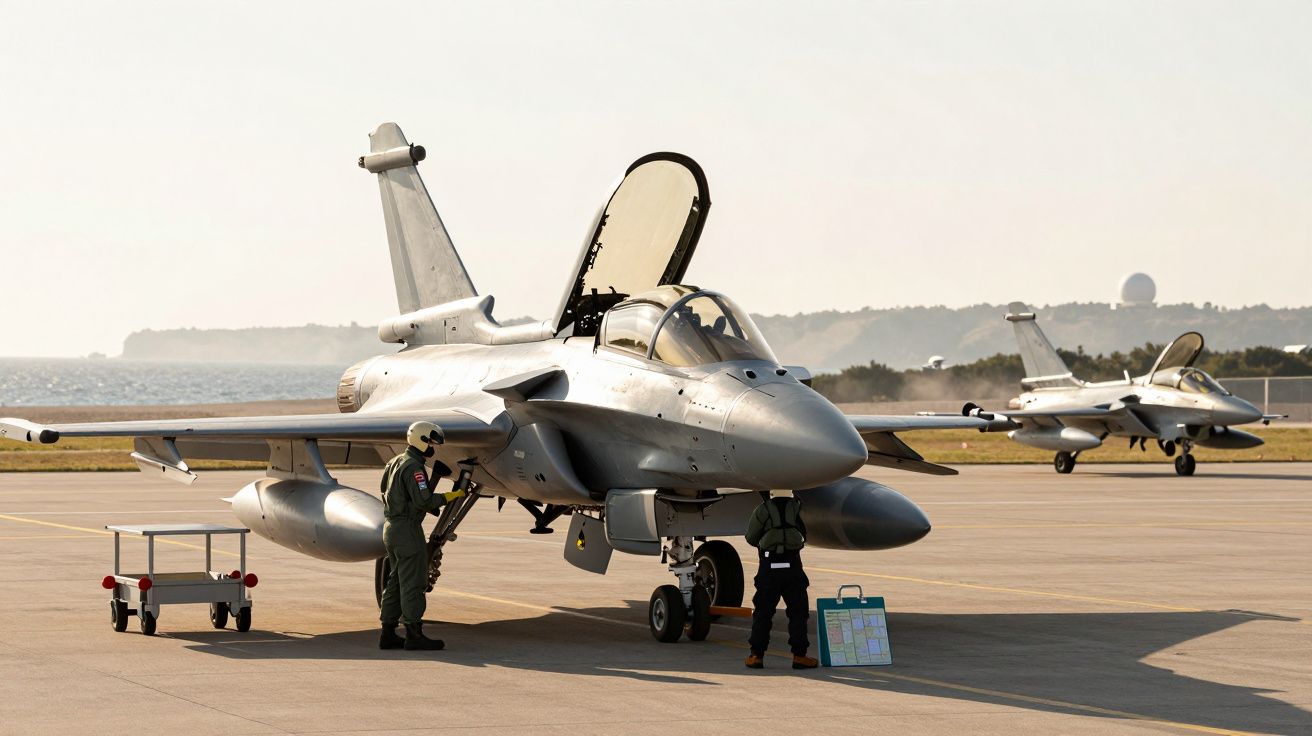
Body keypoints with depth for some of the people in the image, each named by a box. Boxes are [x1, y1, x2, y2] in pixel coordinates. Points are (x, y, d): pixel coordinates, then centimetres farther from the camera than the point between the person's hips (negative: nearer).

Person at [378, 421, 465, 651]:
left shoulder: (395, 463, 14)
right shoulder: (413, 468, -17)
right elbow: (424, 501, -23)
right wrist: (451, 496, -12)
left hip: (391, 527, 10)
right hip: (407, 529, -10)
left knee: (396, 582, 13)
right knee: (413, 583, -6)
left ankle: (388, 634, 13)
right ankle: (414, 634, -5)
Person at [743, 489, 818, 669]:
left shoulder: (763, 509, -3)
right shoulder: (797, 508, 0)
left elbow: (751, 538, 1)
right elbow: (805, 536, 6)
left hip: (769, 568, 0)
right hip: (792, 567, 0)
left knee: (762, 612, 7)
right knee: (798, 612, 7)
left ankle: (756, 655, 7)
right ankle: (799, 655, 4)